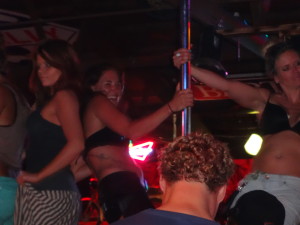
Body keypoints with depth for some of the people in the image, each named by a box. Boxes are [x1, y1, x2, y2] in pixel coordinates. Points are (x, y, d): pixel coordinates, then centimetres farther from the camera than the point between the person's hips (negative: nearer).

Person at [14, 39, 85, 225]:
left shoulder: (64, 96, -7)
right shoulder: (52, 99, 22)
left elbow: (76, 144, -20)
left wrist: (38, 175, -16)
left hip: (48, 192, -9)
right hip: (48, 191, 9)